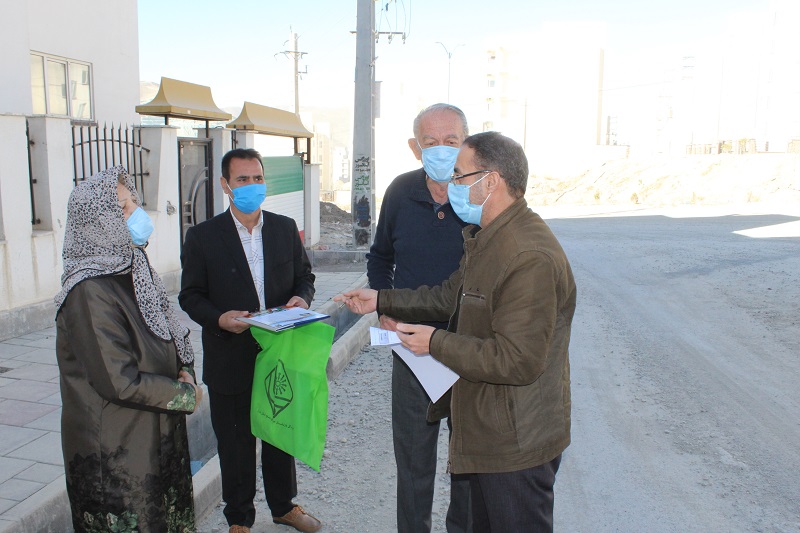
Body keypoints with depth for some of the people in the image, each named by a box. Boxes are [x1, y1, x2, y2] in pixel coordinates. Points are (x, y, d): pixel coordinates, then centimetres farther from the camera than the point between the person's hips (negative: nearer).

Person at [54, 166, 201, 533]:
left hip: (158, 435, 8)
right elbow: (121, 382, -25)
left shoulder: (133, 269, 4)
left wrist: (183, 370, -4)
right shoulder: (90, 293, -24)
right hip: (116, 449, -8)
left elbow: (169, 337, 15)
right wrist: (186, 394, -13)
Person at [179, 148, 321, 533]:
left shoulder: (285, 228, 2)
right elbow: (190, 295, -3)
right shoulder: (202, 237, -6)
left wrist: (302, 298, -12)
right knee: (235, 443, 12)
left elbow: (304, 275, 10)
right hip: (230, 360, -2)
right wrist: (219, 318, -22)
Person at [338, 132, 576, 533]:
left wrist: (436, 342, -23)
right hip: (488, 433, 10)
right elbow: (452, 295, 18)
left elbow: (517, 361, -31)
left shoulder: (531, 258, -28)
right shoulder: (488, 238, 7)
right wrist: (381, 301, 14)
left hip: (517, 444, -10)